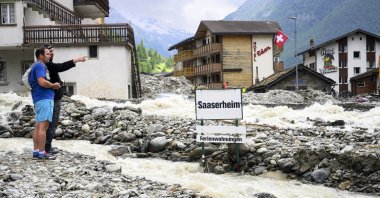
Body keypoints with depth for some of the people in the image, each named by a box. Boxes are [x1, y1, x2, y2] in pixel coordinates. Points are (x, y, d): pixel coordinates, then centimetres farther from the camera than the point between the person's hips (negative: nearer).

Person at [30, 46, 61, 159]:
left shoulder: (36, 66, 22)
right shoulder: (40, 66, -10)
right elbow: (42, 82, -24)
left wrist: (53, 85, 18)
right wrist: (53, 86, -7)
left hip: (38, 99, 11)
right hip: (44, 98, -11)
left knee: (38, 125, 10)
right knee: (43, 126, -11)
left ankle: (36, 151, 11)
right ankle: (41, 153, -11)